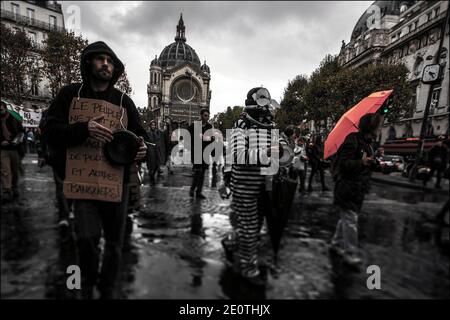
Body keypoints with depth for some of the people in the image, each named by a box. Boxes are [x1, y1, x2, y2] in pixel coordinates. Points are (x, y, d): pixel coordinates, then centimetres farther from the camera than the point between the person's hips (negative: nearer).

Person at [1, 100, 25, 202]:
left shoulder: (14, 120, 3)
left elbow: (21, 132, 6)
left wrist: (16, 141, -10)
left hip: (15, 149, 1)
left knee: (15, 170, 11)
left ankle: (14, 189, 25)